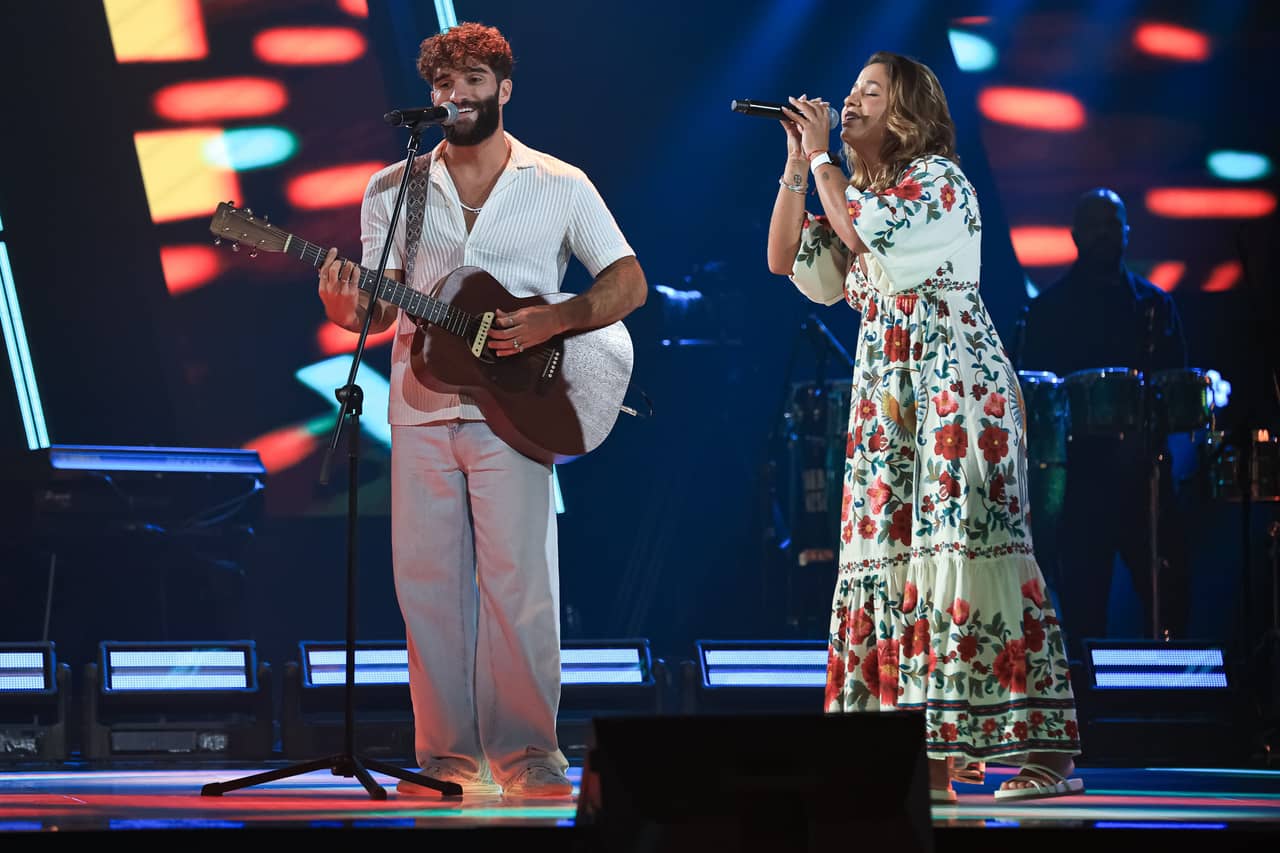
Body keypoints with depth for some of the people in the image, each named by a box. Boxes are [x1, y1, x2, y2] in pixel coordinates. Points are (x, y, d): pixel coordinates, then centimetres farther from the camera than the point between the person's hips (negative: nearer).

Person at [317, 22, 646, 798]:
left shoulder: (559, 186, 4)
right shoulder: (394, 190, 11)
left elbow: (628, 283, 3)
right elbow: (384, 303, 12)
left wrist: (548, 322, -13)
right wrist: (350, 312, -12)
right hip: (423, 409, 3)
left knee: (518, 582, -7)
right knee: (428, 581, 2)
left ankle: (527, 749, 1)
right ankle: (448, 753, 8)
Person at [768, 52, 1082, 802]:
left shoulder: (936, 177, -5)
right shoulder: (860, 190, 20)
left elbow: (862, 230, -19)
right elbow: (785, 259, 16)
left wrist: (822, 155, -6)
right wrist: (796, 165, 10)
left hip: (955, 384, -9)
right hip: (888, 395, 9)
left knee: (964, 544, -17)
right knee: (892, 553, 1)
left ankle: (1042, 751, -21)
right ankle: (928, 758, 1)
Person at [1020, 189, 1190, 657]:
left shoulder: (1155, 304, 14)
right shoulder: (1050, 308, 8)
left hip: (1143, 466, 2)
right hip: (1082, 471, -2)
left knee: (1169, 589, -4)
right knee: (1083, 600, -3)